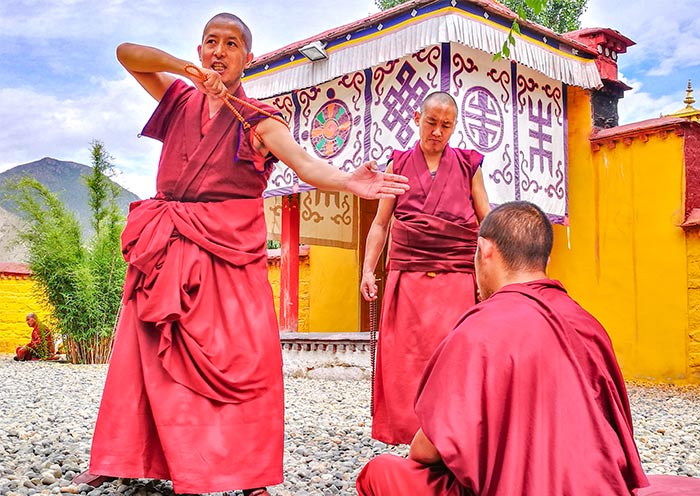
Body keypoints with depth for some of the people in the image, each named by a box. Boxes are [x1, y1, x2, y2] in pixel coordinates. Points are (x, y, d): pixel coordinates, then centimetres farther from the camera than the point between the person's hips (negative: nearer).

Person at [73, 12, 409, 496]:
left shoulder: (258, 119, 3)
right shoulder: (180, 99, 16)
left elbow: (305, 164, -13)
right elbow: (127, 53, 8)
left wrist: (349, 181, -34)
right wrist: (187, 69, -7)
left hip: (227, 251, -3)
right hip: (165, 249, 4)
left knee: (241, 358, -9)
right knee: (145, 350, 4)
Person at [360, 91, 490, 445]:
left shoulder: (468, 166, 12)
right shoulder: (399, 164, 13)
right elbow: (380, 224, 14)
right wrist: (368, 270, 4)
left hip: (457, 279, -1)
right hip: (407, 276, 1)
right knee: (405, 360, -1)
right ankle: (410, 436, 8)